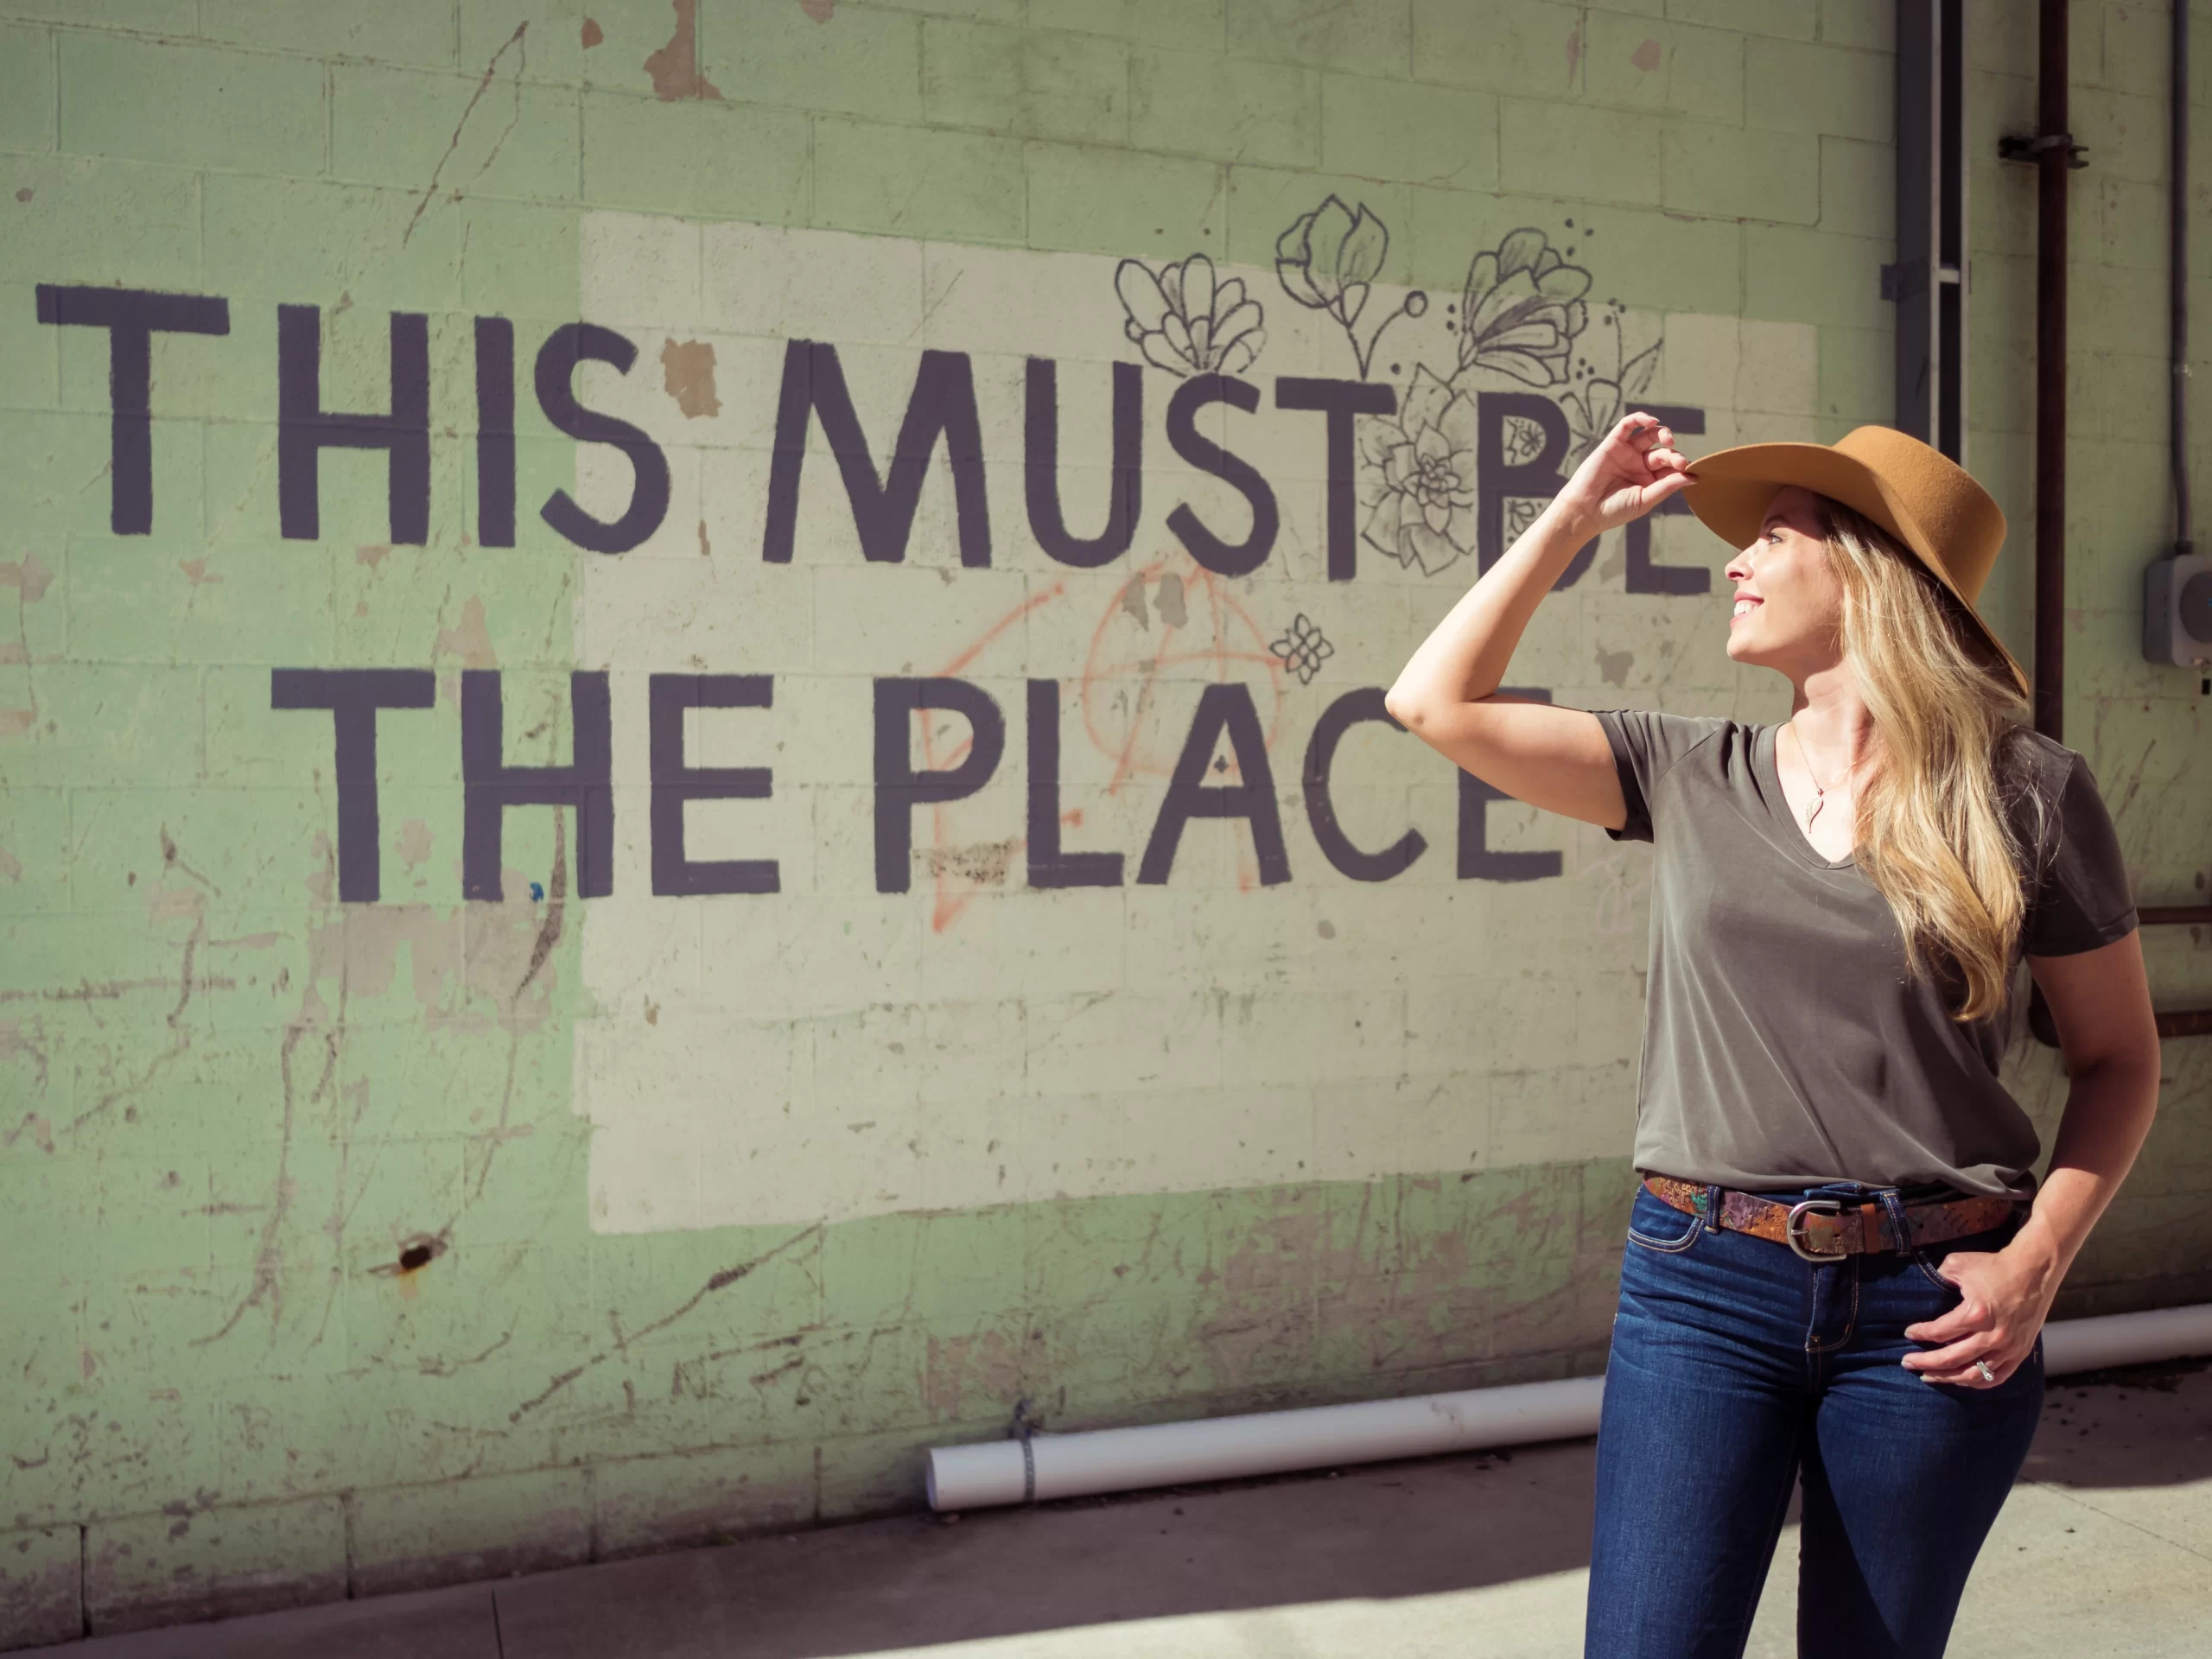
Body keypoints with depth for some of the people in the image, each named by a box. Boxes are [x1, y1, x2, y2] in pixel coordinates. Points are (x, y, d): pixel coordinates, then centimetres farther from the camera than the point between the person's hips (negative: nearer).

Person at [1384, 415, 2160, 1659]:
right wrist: (1576, 516, 5)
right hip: (1705, 1283, 1)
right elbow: (1437, 704, 1)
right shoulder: (1692, 776, 5)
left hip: (1932, 1306, -1)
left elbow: (2120, 1060, 5)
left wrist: (2037, 1262, -8)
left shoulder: (2029, 792, -2)